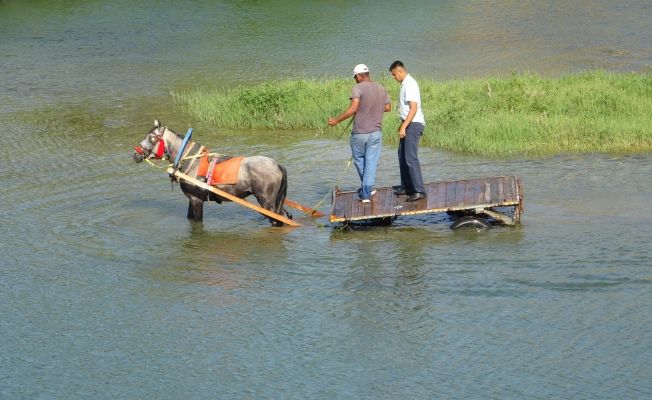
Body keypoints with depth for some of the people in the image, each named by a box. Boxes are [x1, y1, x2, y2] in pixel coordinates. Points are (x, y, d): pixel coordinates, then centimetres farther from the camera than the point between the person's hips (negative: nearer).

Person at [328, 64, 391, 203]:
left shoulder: (358, 88, -12)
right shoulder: (381, 89, 5)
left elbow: (353, 109, -22)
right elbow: (388, 107, 13)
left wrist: (337, 120, -15)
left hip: (359, 133, -4)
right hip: (376, 132, 4)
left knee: (359, 161, 16)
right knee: (371, 163, 6)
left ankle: (366, 190, 28)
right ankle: (366, 194, 4)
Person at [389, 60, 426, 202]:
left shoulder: (410, 85, -17)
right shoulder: (405, 84, 14)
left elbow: (413, 108, -24)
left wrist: (404, 127, -26)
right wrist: (402, 125, 29)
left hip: (413, 125, -11)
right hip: (408, 124, 11)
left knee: (410, 158, -15)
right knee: (402, 156, 18)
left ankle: (419, 190, -18)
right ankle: (406, 187, 26)